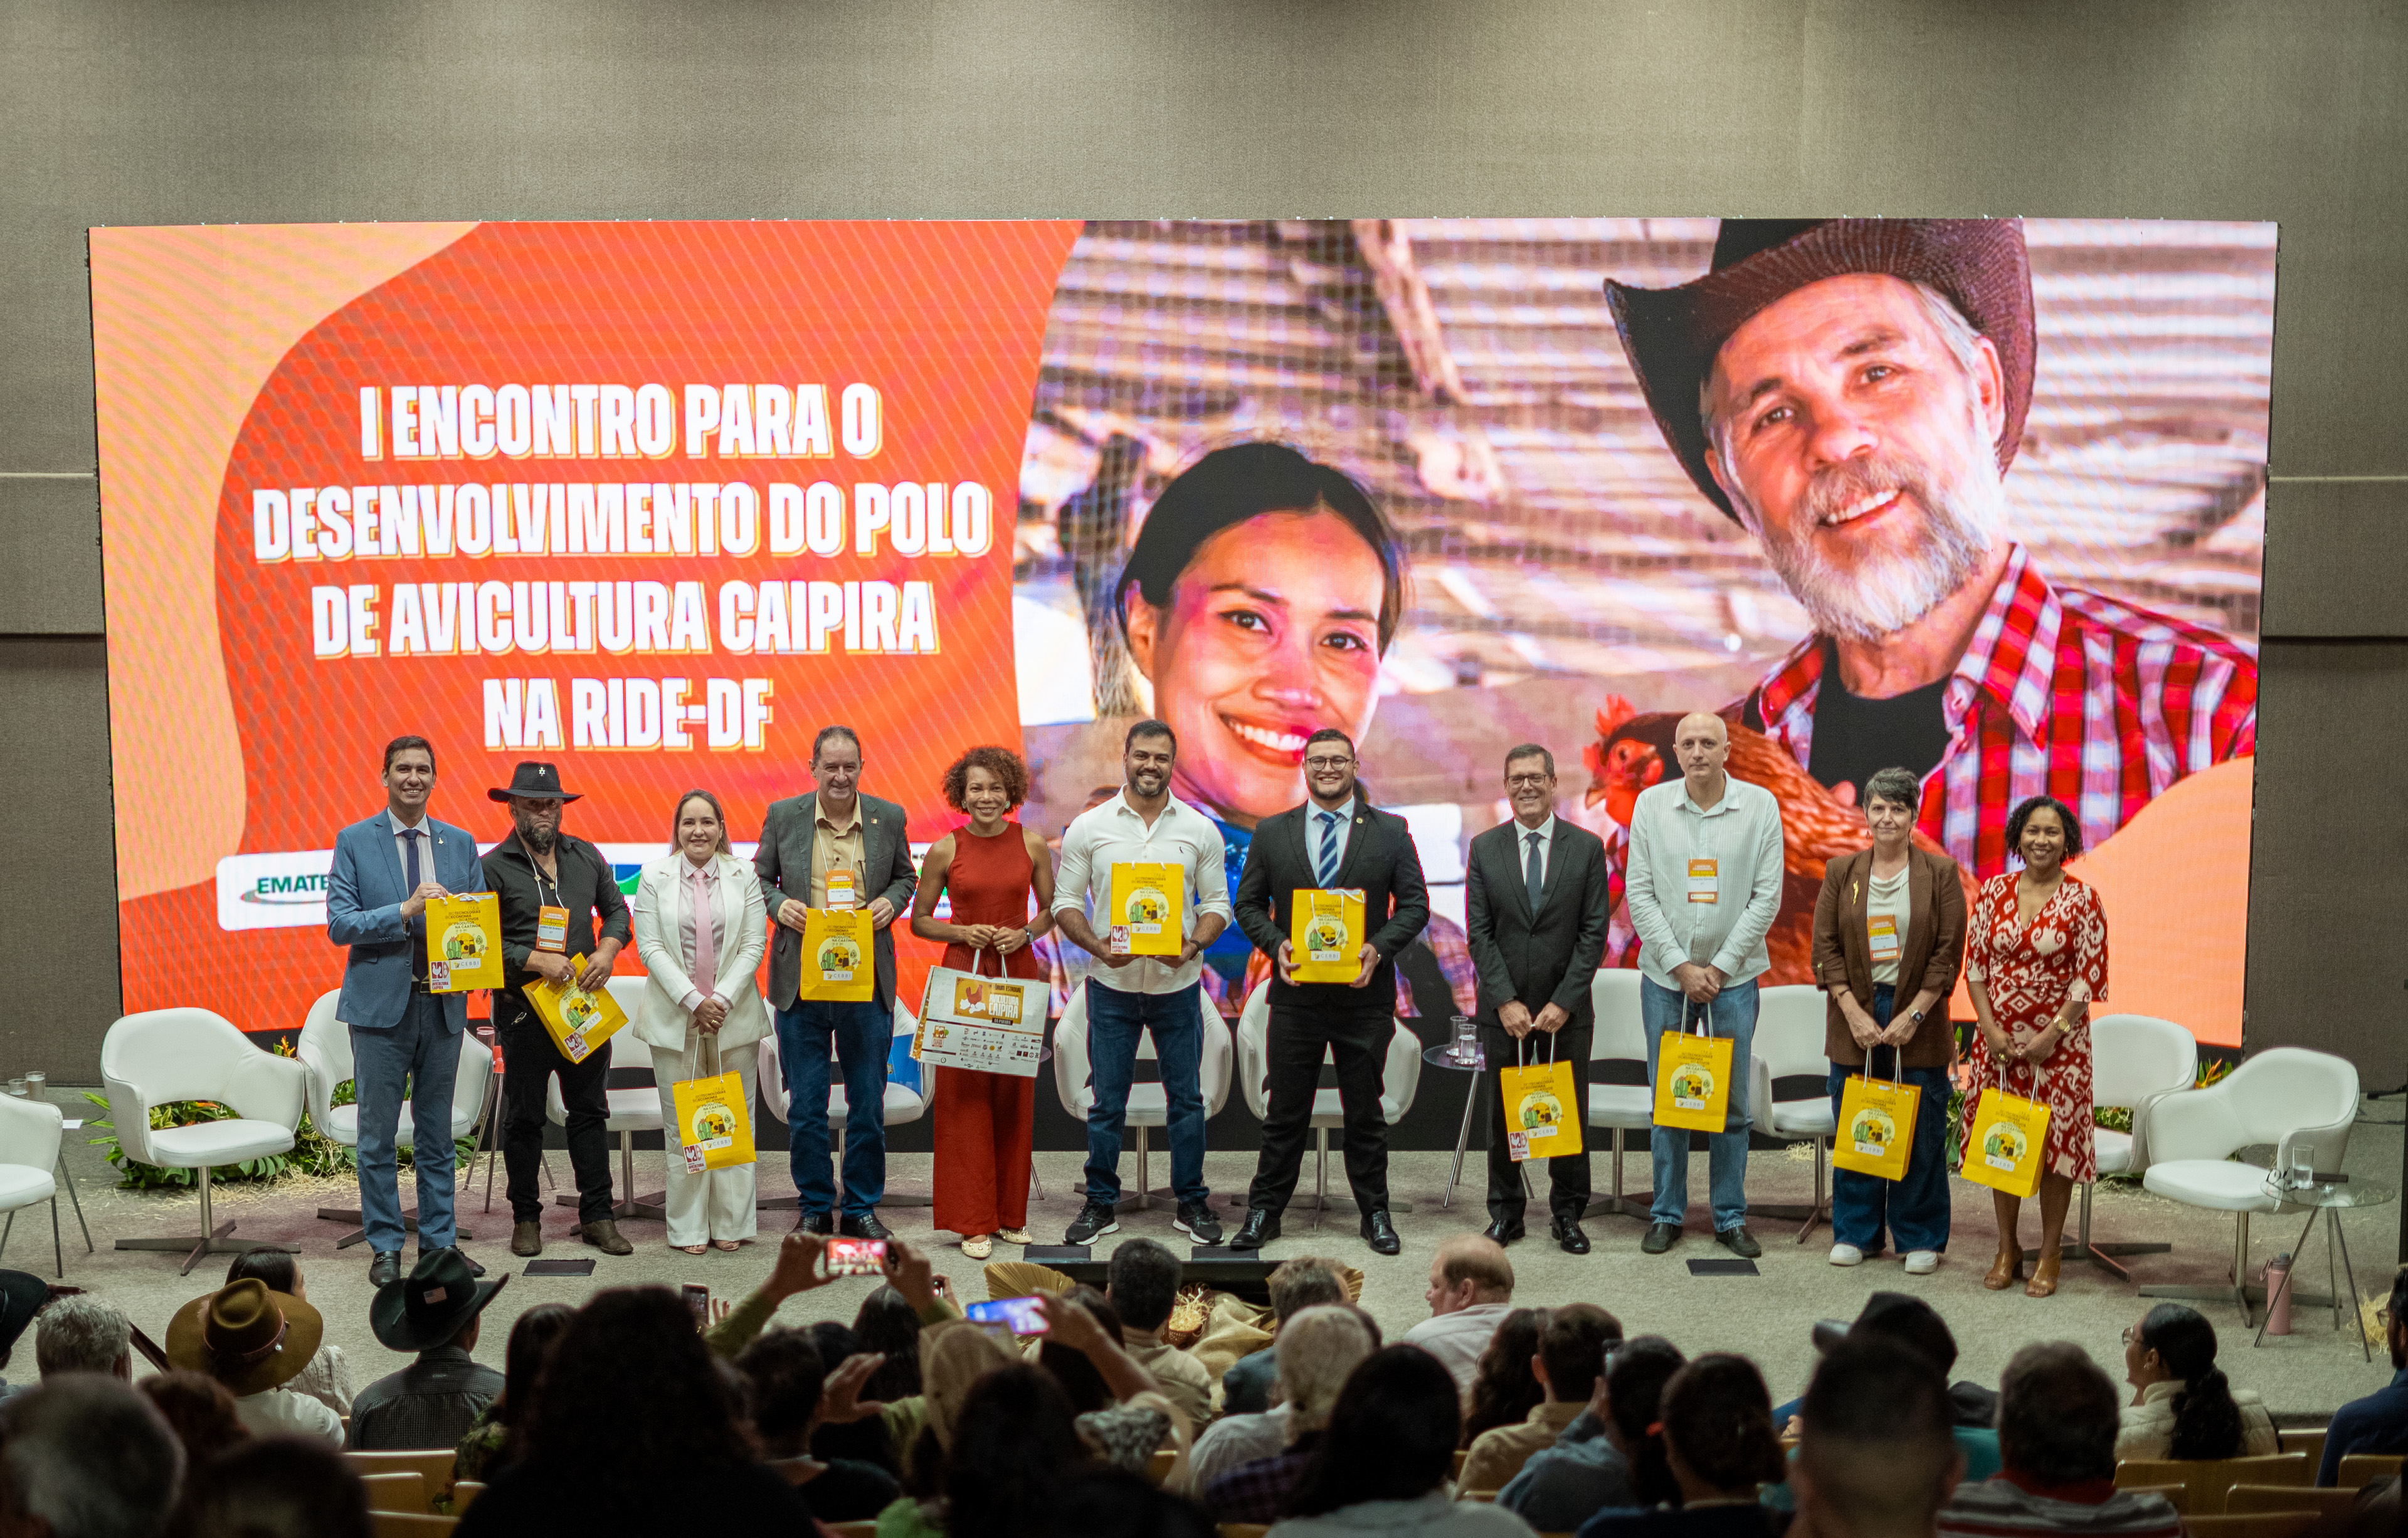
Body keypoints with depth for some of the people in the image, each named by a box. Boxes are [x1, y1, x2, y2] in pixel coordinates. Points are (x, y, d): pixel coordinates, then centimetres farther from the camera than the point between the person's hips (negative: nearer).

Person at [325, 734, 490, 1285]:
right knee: (378, 1133, 3)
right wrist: (406, 910, -20)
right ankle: (385, 1246, 13)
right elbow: (339, 923, -8)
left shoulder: (461, 843, 9)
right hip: (380, 1003, -3)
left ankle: (440, 1241, 19)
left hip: (443, 1003, 3)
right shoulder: (354, 842, 0)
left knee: (436, 1131, 11)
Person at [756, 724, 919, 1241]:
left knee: (868, 1102, 7)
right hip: (800, 981, 0)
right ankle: (815, 1207, 20)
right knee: (805, 1106, 6)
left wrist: (891, 901, -6)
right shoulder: (782, 815, 2)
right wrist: (778, 904, -9)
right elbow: (761, 877, 11)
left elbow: (905, 875, 15)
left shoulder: (889, 817, 3)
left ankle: (861, 1207, 20)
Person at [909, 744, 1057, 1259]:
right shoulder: (944, 851, -1)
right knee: (965, 1095, -2)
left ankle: (1012, 1214, 17)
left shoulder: (1033, 845, 2)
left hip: (1019, 975, 1)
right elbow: (918, 920, 6)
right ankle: (974, 1222, 5)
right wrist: (962, 932, -10)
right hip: (964, 975, -1)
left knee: (1015, 1095, 5)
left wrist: (1026, 933, -7)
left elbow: (1052, 908, 12)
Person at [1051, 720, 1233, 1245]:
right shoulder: (1088, 827, 0)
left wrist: (1193, 945, -14)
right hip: (1112, 985, -1)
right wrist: (1098, 947, -15)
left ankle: (1192, 1203, 18)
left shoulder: (1200, 830, 2)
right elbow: (1066, 901, 1)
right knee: (1107, 1102, 5)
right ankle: (1101, 1204, 17)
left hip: (1178, 984, 1)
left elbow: (1217, 903, 5)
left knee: (1187, 1098, 7)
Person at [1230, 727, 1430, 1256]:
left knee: (1365, 1111, 8)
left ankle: (1375, 1215, 20)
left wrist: (1379, 947, -14)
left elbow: (1415, 904, 2)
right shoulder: (1271, 833, 7)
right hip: (1295, 994, 1)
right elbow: (1249, 903, 8)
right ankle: (1264, 1213, 16)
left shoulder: (1391, 832, 3)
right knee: (1285, 1111, 6)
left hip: (1365, 994, -1)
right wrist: (1275, 944, -10)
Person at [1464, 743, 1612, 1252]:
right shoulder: (1484, 848, 2)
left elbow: (1594, 932, -3)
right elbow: (1479, 932, -1)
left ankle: (1567, 1214, 16)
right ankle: (1506, 1213, 18)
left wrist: (1562, 1003, -10)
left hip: (1567, 1010, -1)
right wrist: (1506, 1001, -10)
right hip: (1503, 1008, 1)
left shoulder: (1587, 847, 0)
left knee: (1570, 1111, 4)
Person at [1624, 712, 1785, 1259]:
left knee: (1732, 1102, 5)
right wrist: (1681, 965, -8)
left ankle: (1731, 1218, 15)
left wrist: (1721, 967, -8)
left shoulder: (1759, 805, -2)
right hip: (1665, 973, 1)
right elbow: (1639, 893, -2)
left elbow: (1767, 895, -4)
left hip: (1733, 975, 0)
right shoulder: (1651, 804, 0)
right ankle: (1667, 1214, 16)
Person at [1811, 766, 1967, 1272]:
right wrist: (1853, 1012, -8)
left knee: (1921, 1134, 2)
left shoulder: (1940, 874, 1)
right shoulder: (1841, 873, 6)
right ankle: (1856, 1232, 19)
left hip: (1918, 1023, -2)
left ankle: (1921, 1238, 14)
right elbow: (1825, 946, 2)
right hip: (1855, 1017, 2)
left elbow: (1949, 952, -3)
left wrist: (1913, 1014, -11)